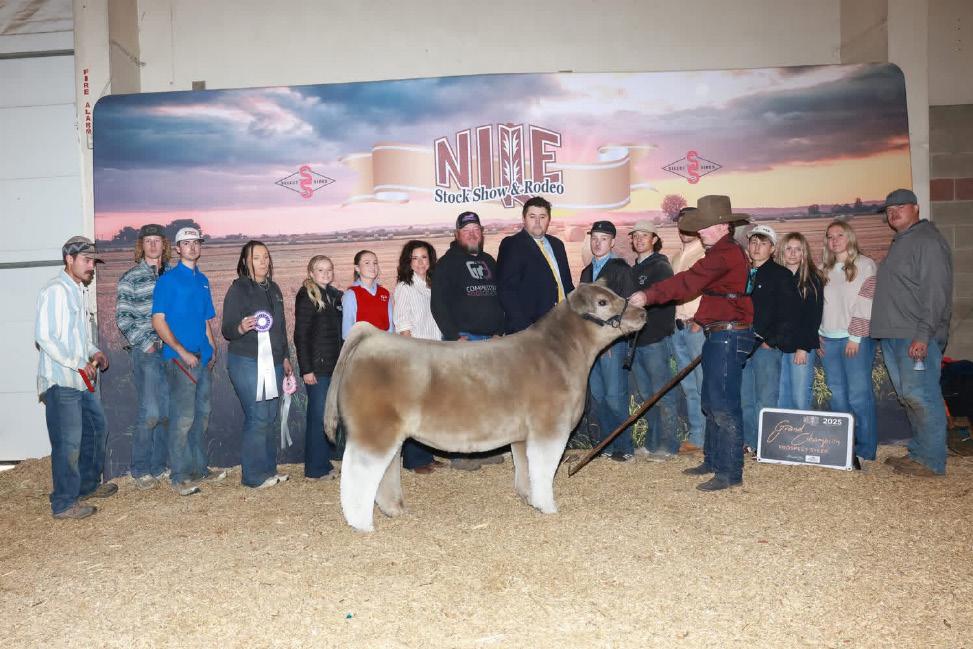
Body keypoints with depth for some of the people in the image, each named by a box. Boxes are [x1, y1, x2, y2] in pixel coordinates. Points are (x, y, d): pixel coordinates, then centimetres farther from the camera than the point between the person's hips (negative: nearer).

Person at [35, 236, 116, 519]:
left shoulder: (79, 290, 17)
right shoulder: (55, 290, -13)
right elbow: (44, 336, -20)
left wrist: (93, 352, 10)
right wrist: (79, 364, -16)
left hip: (83, 380, 10)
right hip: (61, 381, -10)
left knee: (97, 430, 19)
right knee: (68, 443, -4)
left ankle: (88, 484, 35)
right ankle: (64, 503, 7)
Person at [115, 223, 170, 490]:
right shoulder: (131, 278, 1)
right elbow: (122, 317, -2)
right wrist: (145, 343, -10)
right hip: (146, 351, -4)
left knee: (168, 412, 7)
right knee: (150, 413, -8)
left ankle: (159, 466, 19)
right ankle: (140, 470, 7)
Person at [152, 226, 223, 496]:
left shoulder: (203, 280, 15)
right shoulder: (168, 279, -5)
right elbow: (158, 321, -9)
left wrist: (213, 349, 8)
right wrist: (183, 352, -14)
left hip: (203, 359, 7)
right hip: (180, 359, -7)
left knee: (202, 415, 14)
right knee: (182, 418, -5)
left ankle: (199, 468, 25)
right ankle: (179, 475, 6)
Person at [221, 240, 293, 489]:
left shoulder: (274, 289, 14)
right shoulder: (238, 289, -5)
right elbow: (226, 330, -7)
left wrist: (285, 358, 22)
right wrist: (241, 328, -28)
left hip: (273, 363, 6)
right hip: (246, 363, -6)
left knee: (273, 418, 6)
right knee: (258, 418, -9)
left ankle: (269, 469, 17)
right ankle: (254, 475, 2)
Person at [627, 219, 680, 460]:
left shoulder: (661, 267, -3)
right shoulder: (634, 270, 18)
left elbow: (666, 300, -13)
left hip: (655, 341, -7)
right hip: (637, 341, 7)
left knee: (662, 395, -3)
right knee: (646, 395, 12)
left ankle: (667, 445, 4)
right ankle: (652, 443, 21)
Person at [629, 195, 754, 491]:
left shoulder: (725, 253, -17)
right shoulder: (729, 251, 19)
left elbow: (688, 281, -27)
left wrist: (649, 295, -30)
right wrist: (706, 322, 19)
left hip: (728, 335, -11)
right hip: (720, 335, 11)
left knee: (723, 406, -7)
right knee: (712, 403, 17)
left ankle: (730, 472, 0)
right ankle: (713, 460, 29)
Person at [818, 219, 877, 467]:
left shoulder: (865, 265, 1)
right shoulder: (825, 269, 18)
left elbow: (865, 303, -7)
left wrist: (855, 337, -13)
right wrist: (817, 335, 8)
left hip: (855, 339, -5)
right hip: (828, 340, 5)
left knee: (859, 395, -7)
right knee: (837, 395, 7)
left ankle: (864, 450, 0)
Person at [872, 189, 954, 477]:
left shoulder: (928, 240, -9)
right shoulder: (899, 243, 21)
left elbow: (936, 292, -17)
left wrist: (923, 335, -22)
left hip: (916, 336, -10)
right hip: (893, 335, 10)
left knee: (919, 396, -9)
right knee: (908, 396, 13)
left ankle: (931, 461, -1)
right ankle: (918, 452, 22)